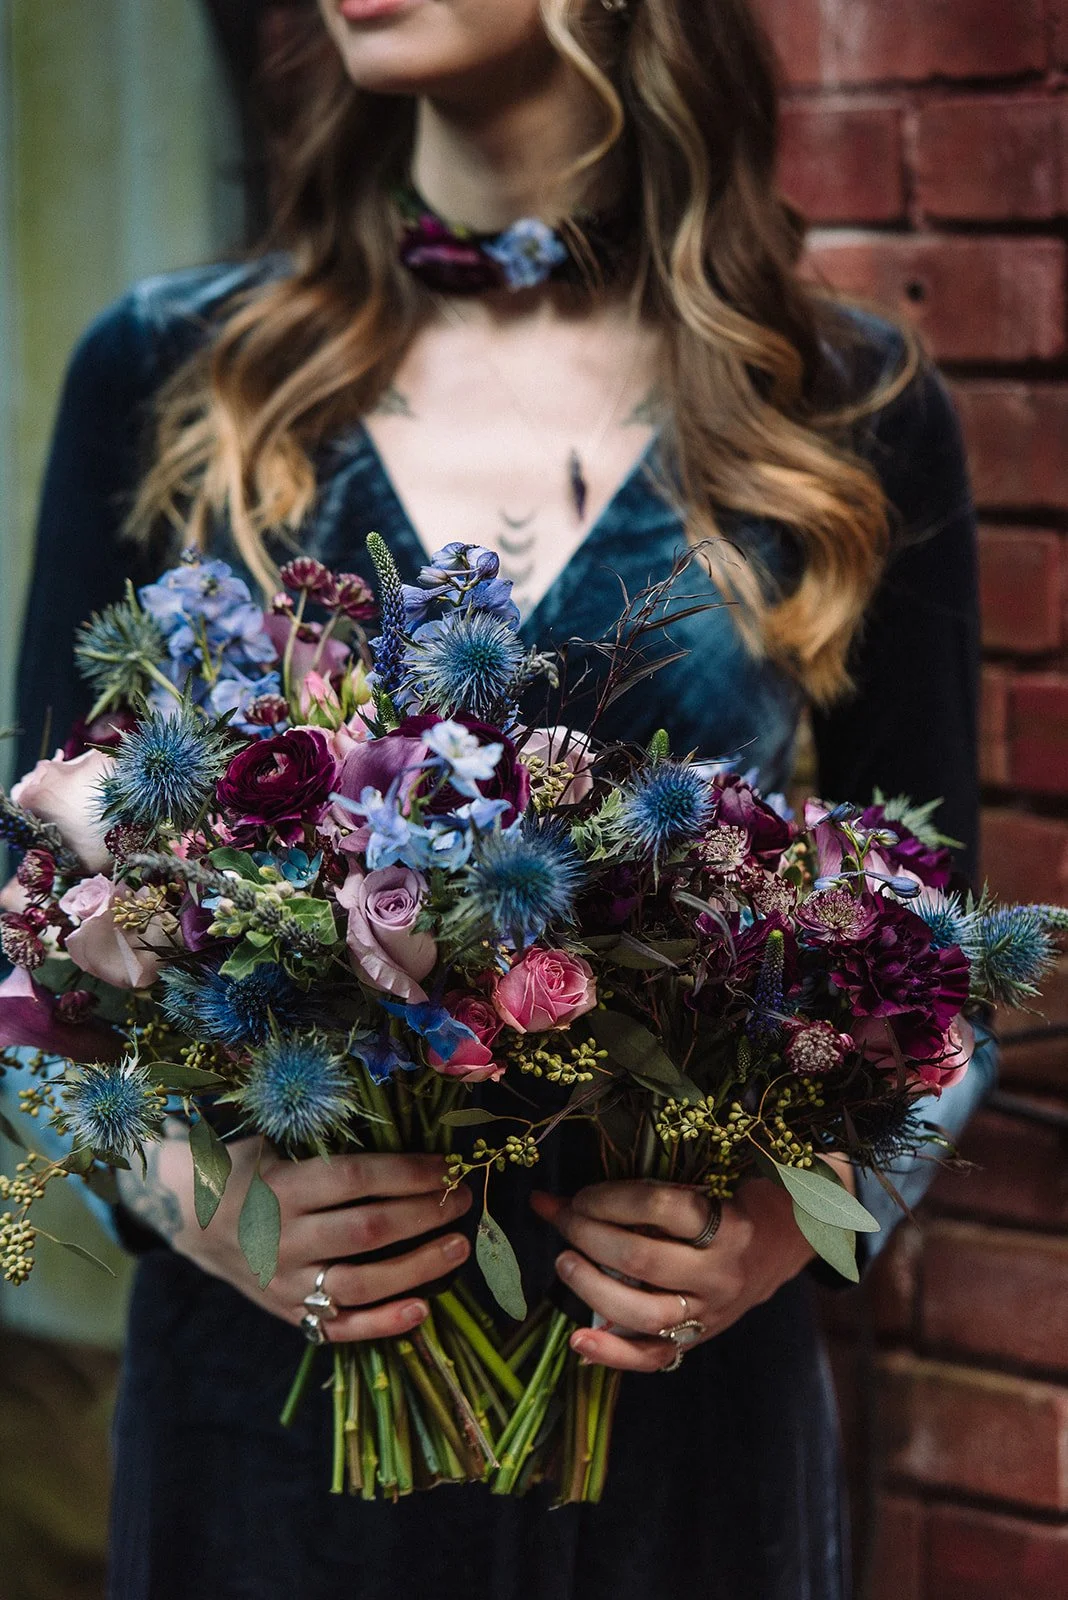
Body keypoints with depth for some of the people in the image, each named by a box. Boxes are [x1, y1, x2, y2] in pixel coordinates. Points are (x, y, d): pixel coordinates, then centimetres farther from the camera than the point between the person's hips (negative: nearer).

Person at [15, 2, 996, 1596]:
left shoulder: (852, 415, 0)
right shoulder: (164, 375, 1)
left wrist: (794, 1214, -14)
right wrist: (189, 1190, -14)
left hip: (681, 1395, 0)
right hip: (264, 1389, 1)